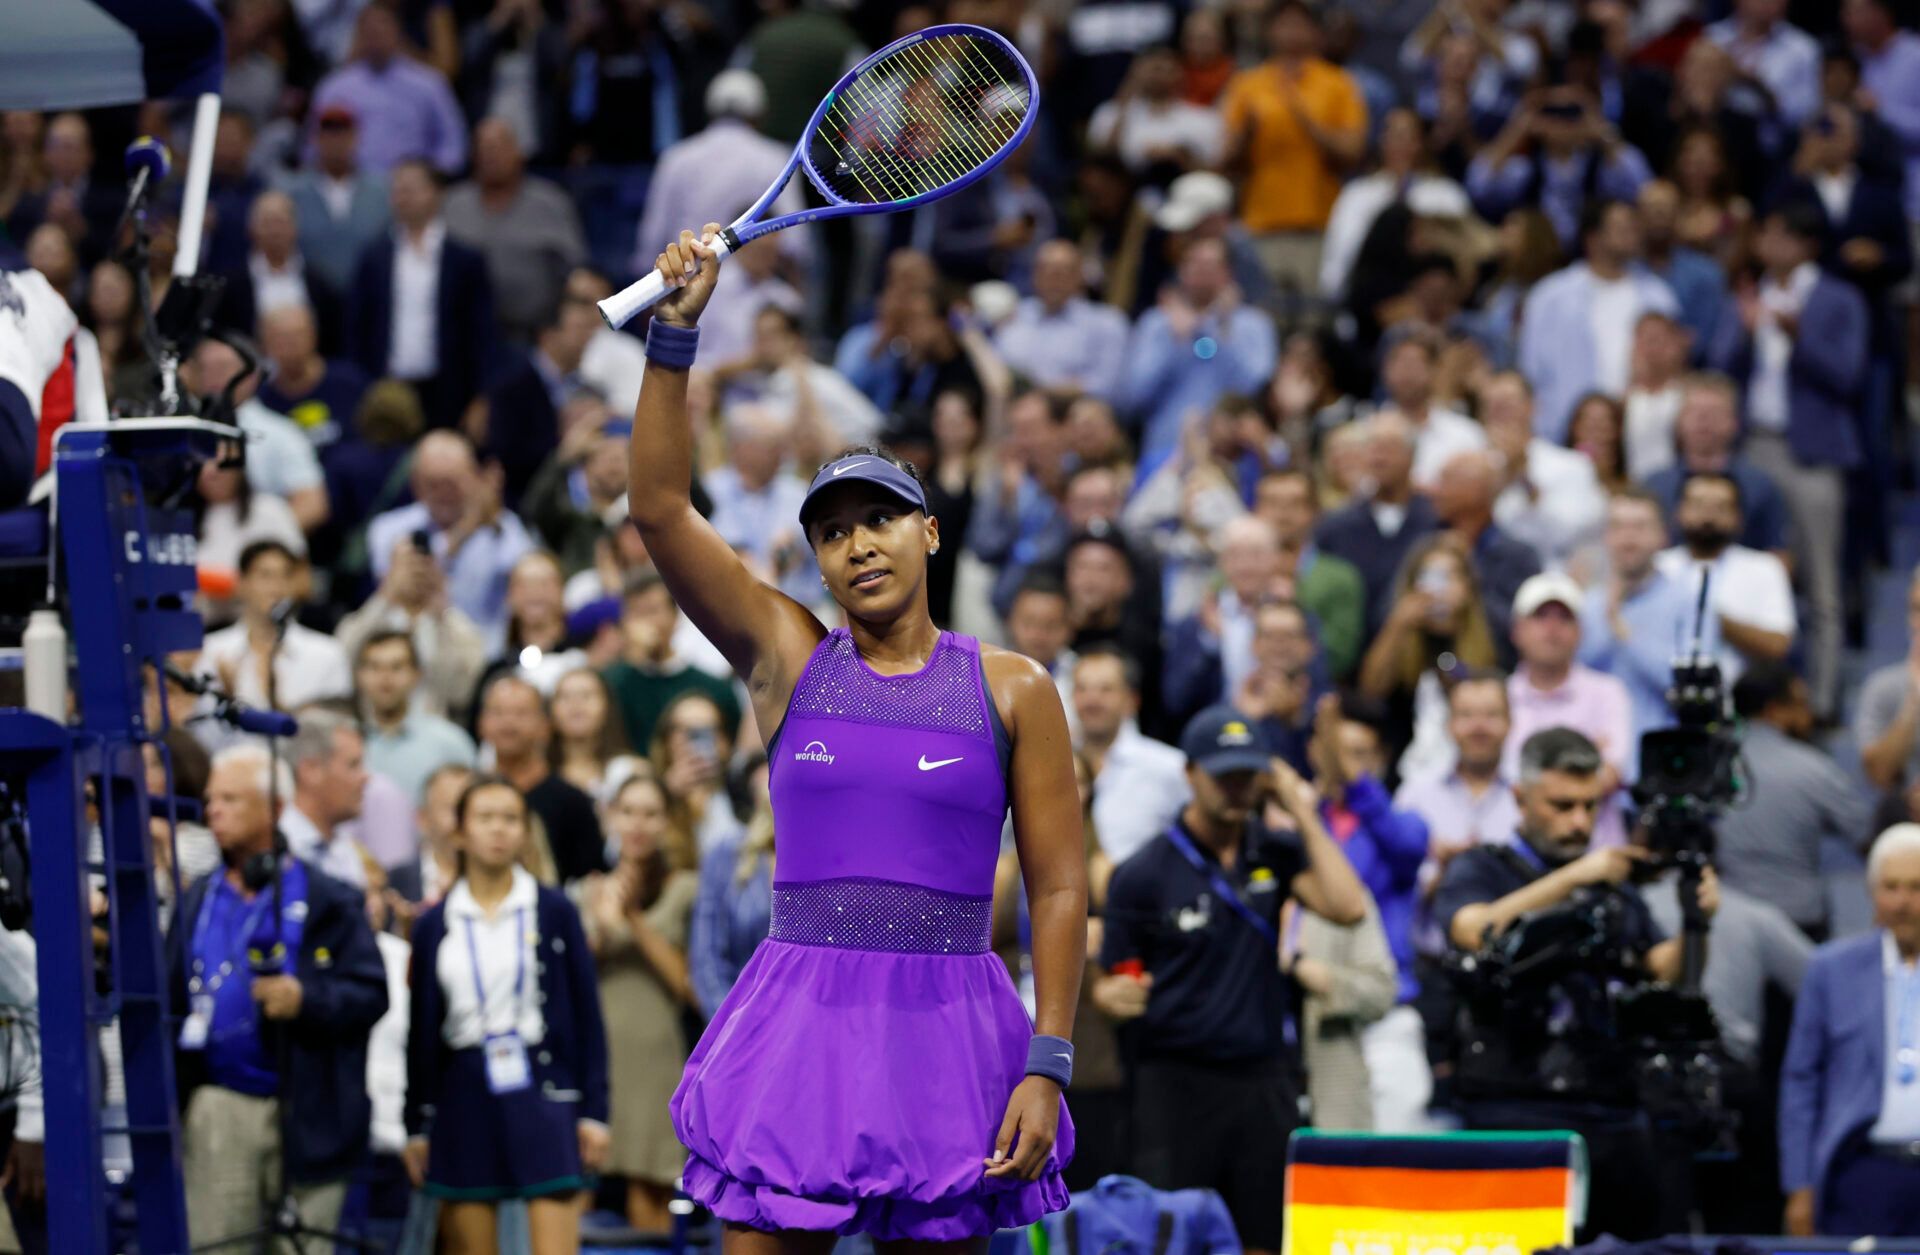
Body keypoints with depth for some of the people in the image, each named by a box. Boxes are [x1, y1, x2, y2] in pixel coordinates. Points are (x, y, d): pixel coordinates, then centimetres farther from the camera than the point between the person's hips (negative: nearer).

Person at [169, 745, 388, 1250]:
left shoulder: (327, 901, 1)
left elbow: (371, 992, -6)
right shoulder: (199, 900, 14)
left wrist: (305, 1000, -20)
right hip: (219, 1113, 3)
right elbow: (170, 995, 10)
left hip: (306, 1111, -3)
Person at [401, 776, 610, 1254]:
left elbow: (586, 1014, 3)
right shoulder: (434, 924, 8)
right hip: (464, 1094, 2)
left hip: (541, 1090, -2)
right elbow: (421, 1031, 11)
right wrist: (416, 1125, 8)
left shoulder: (554, 912, 3)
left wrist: (593, 1111, -3)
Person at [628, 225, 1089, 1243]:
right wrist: (675, 332, -10)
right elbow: (659, 508, -1)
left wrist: (1047, 1067, -6)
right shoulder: (787, 656, 7)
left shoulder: (1012, 691, 4)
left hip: (944, 1033, -1)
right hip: (796, 1026, 1)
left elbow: (1059, 888, 2)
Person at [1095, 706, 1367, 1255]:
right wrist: (1115, 997, -23)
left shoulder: (1274, 853, 8)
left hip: (1264, 1080, 4)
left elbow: (1347, 907, -8)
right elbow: (1108, 984, 1)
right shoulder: (1143, 874, -3)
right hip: (1177, 1082, -3)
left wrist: (1303, 813, -5)